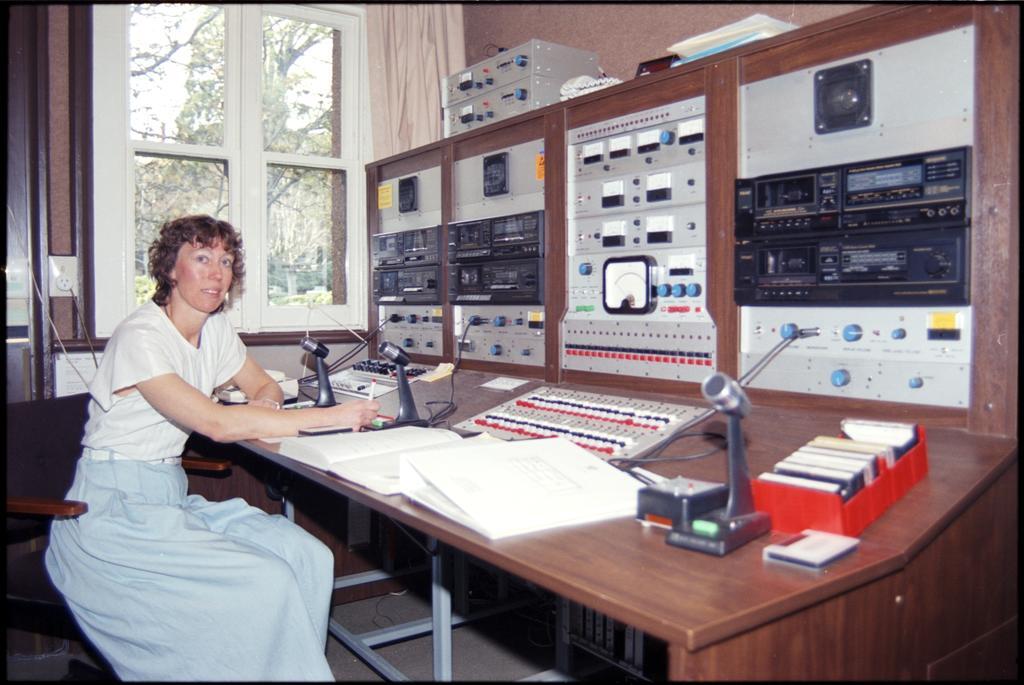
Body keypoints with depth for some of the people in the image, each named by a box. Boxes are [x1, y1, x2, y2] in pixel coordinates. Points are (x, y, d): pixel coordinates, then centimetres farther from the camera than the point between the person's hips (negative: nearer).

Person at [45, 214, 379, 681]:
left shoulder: (215, 329, 6)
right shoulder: (140, 337, -18)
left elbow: (265, 387, 18)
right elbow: (216, 423, -27)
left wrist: (265, 405, -9)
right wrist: (332, 416, -29)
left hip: (172, 497, 7)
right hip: (113, 511, -7)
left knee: (310, 558, -13)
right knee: (266, 582, -24)